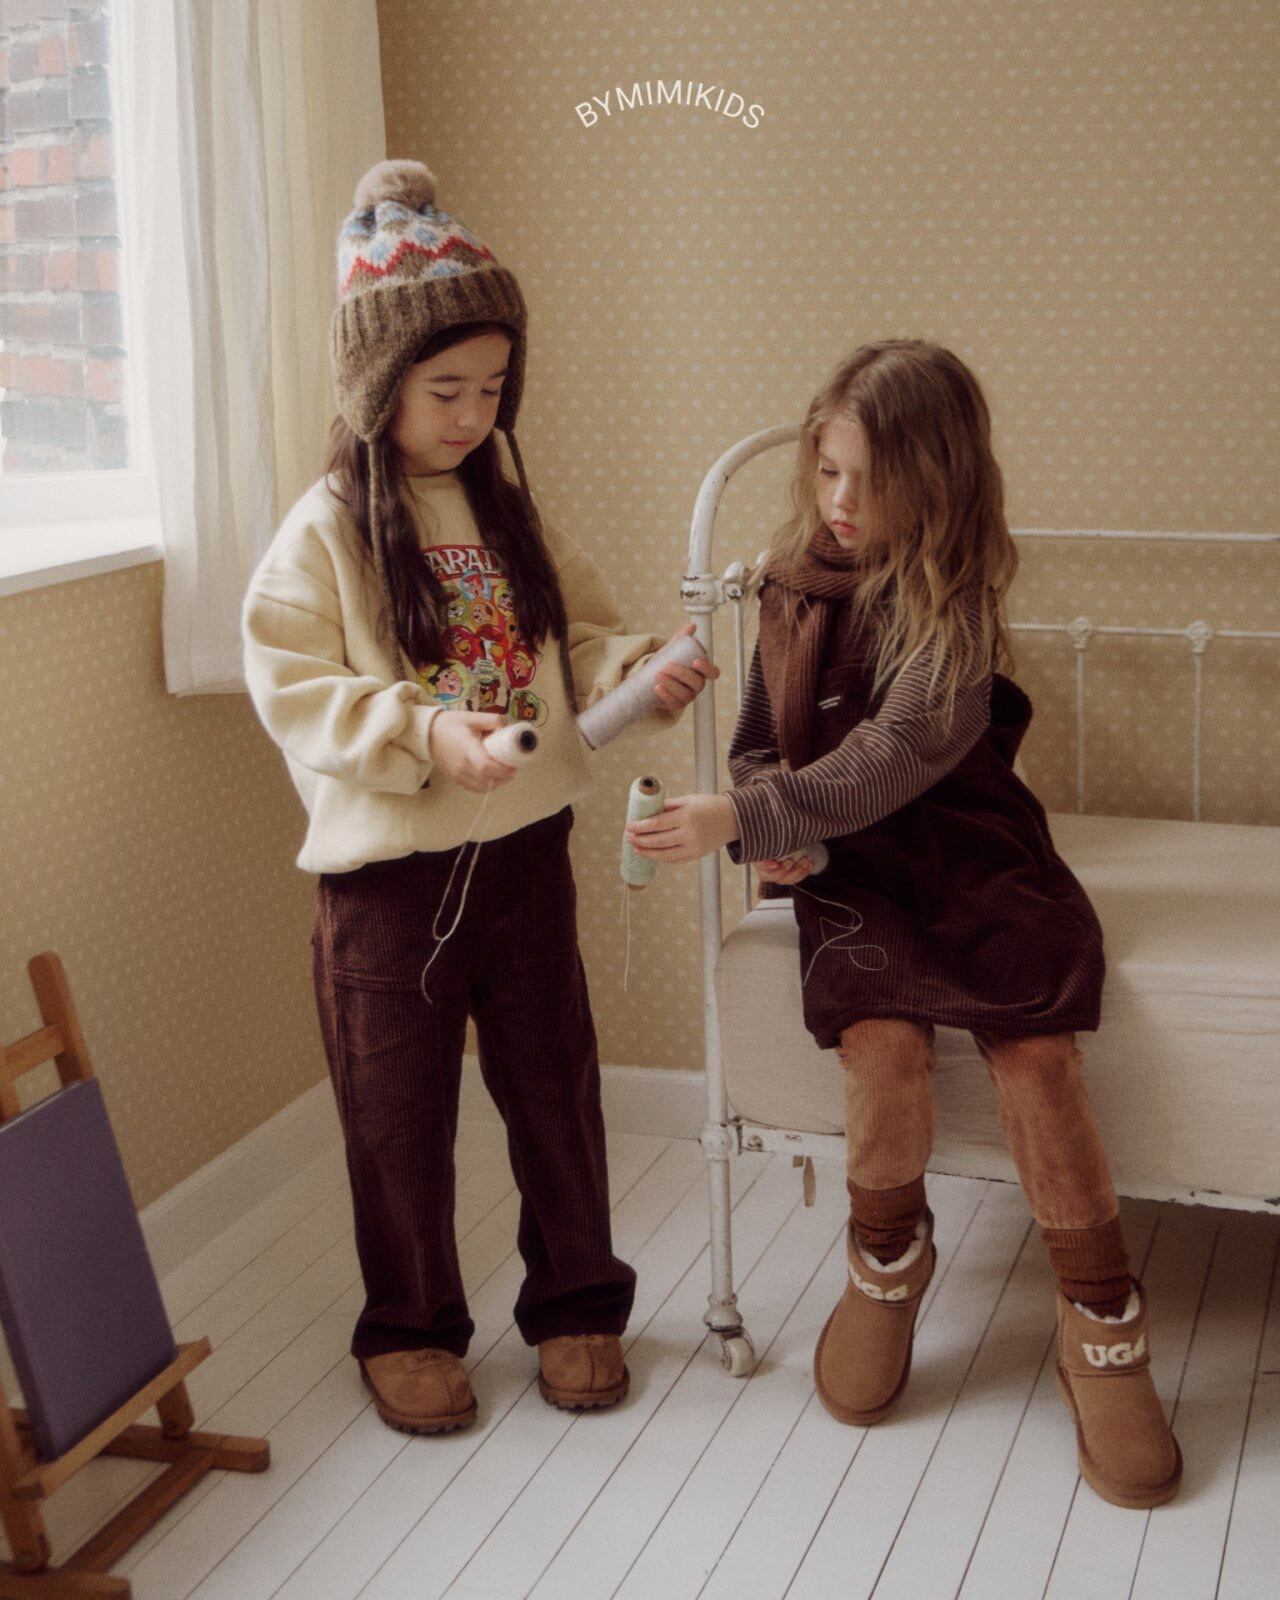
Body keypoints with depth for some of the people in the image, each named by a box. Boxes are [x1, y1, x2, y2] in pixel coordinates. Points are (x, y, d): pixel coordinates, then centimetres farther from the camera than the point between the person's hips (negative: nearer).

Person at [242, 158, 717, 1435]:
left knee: (554, 1084, 14)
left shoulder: (510, 515, 5)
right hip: (388, 867, -4)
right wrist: (422, 733, -27)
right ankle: (408, 1328, 28)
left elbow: (577, 639, 11)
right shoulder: (326, 530, -11)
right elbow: (292, 692, -16)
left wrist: (638, 670, -10)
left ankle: (575, 1297, 33)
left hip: (525, 849, 5)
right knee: (398, 1106, 9)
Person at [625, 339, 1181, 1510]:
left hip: (968, 853, -2)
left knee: (1035, 1054, -25)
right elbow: (760, 743, 15)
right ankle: (888, 1261, 5)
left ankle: (1103, 1330, -6)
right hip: (845, 869, 3)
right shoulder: (796, 588, 6)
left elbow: (897, 757, -22)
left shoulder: (955, 602, -9)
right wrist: (766, 828, -7)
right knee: (884, 1041, -26)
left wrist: (746, 820, -30)